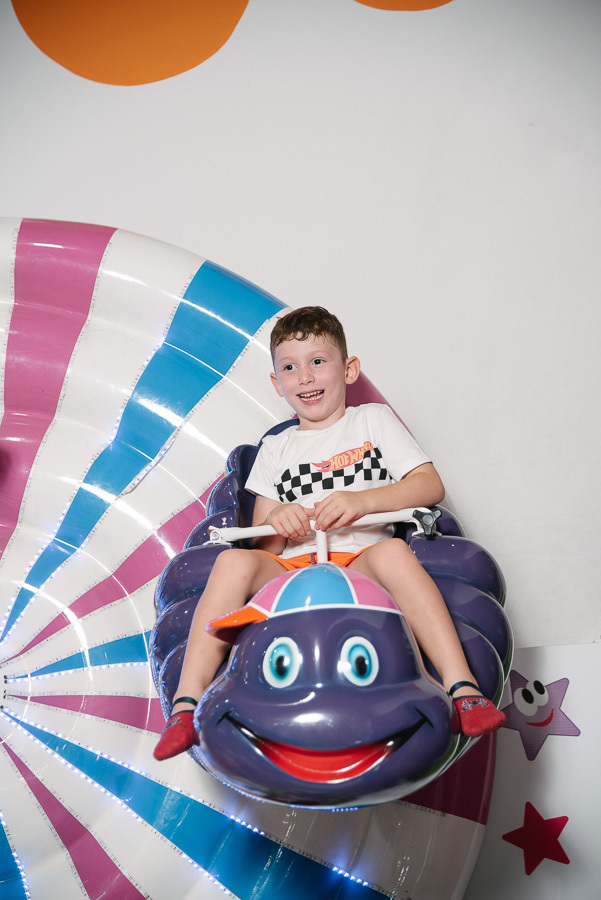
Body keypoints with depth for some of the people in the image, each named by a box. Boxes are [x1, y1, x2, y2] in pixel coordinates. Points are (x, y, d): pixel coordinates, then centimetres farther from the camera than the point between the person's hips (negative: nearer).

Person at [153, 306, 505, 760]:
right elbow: (263, 543, 19)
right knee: (234, 562, -28)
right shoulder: (275, 448, 24)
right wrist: (275, 522, -7)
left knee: (394, 552, -35)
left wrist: (361, 500, -12)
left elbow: (431, 485, 4)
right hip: (289, 571, 2)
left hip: (362, 561, -2)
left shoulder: (374, 419, 18)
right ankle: (187, 704, -28)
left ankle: (462, 689, -38)